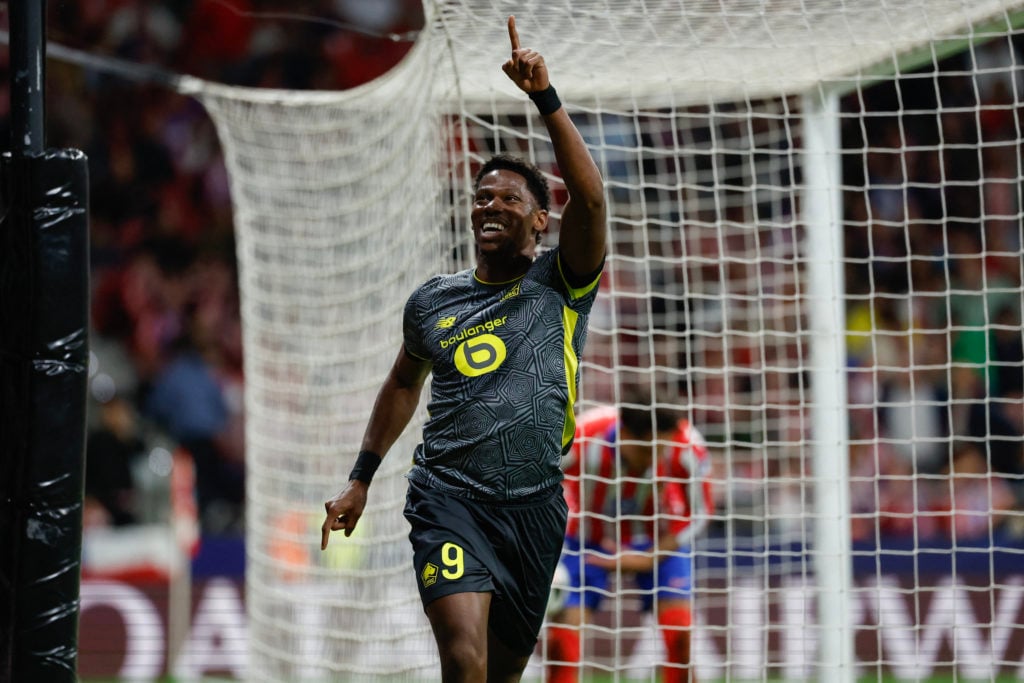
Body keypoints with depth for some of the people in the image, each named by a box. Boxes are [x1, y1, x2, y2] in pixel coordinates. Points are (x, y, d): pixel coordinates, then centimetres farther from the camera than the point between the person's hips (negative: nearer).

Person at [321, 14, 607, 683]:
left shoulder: (561, 288, 2)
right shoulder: (433, 301, 11)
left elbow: (590, 197, -14)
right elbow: (403, 384, 28)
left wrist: (545, 96, -20)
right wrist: (361, 478, 26)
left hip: (535, 504, 0)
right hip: (449, 496, 0)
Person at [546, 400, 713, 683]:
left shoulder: (688, 446, -30)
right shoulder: (583, 441, -35)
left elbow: (698, 513, -14)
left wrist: (649, 560, -22)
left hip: (658, 539, 1)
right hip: (589, 535, -1)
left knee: (680, 632, -14)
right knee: (562, 634, -14)